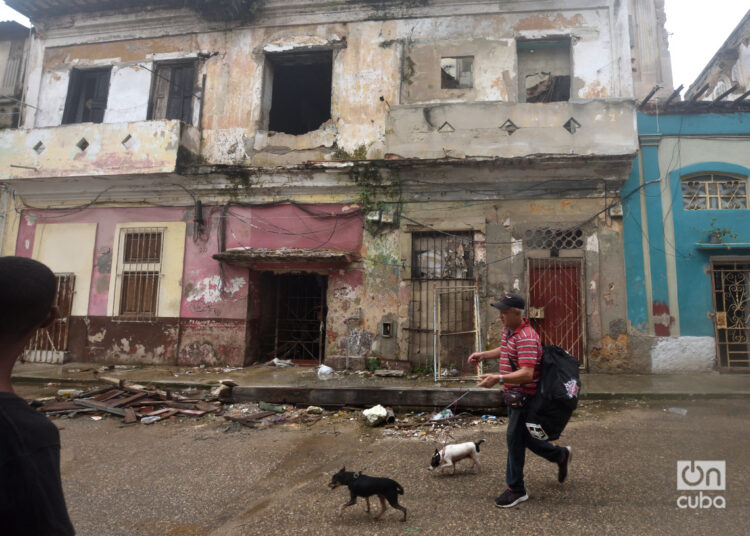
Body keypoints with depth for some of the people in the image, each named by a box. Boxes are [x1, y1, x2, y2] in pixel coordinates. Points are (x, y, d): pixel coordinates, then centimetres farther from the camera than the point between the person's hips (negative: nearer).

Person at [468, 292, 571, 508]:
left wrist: (498, 378, -42)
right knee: (521, 436, 21)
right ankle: (560, 454, 43)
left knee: (515, 439, -1)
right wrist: (483, 355, 16)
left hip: (523, 397, -10)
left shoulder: (526, 338, -25)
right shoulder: (508, 331, 7)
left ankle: (516, 490, 15)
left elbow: (527, 374, -33)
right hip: (513, 395, 10)